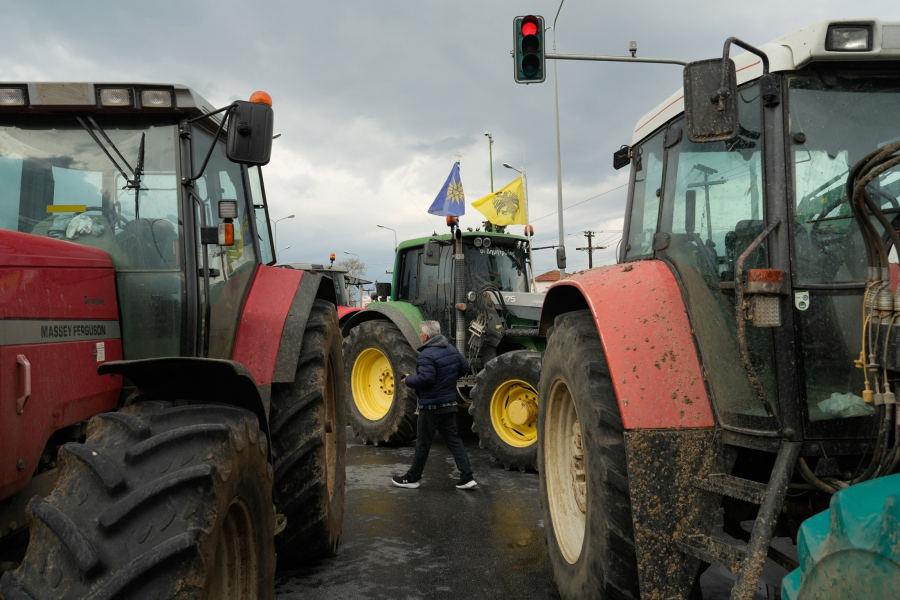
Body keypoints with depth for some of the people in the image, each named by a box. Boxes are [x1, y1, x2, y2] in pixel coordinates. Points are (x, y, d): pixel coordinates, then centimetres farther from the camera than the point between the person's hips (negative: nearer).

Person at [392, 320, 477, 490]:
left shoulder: (427, 355, -20)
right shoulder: (451, 349, 7)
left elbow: (425, 379, -28)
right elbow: (464, 367, 12)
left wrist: (408, 380, -11)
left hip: (431, 406, -8)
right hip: (449, 404, 8)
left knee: (423, 443, 5)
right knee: (453, 440, 10)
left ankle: (412, 478, 19)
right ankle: (467, 477, 4)